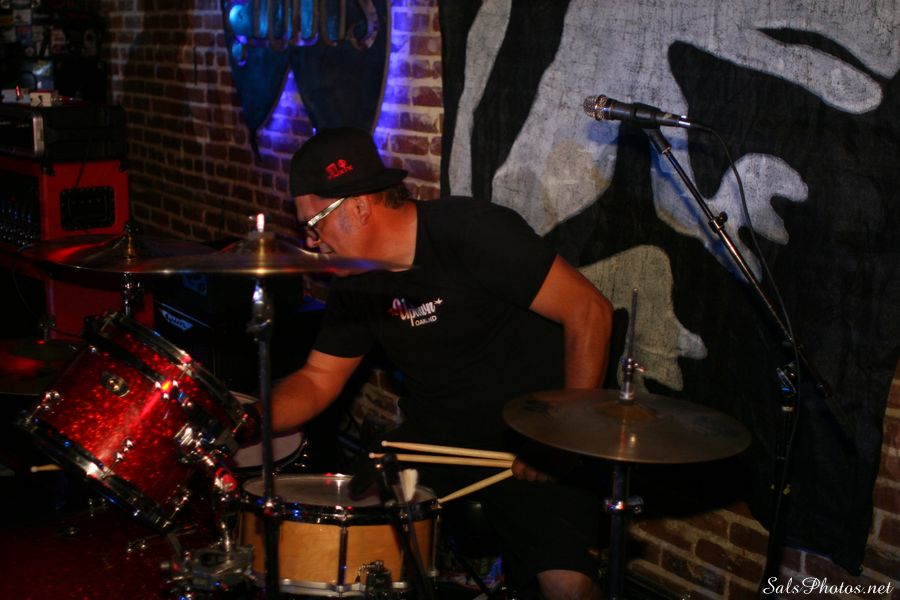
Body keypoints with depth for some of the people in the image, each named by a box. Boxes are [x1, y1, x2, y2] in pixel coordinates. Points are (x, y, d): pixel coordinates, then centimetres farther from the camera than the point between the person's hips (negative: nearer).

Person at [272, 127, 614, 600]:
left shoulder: (473, 233, -23)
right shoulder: (357, 283, 0)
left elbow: (589, 311, -20)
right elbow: (318, 379, 6)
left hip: (531, 444, -6)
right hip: (433, 439, 6)